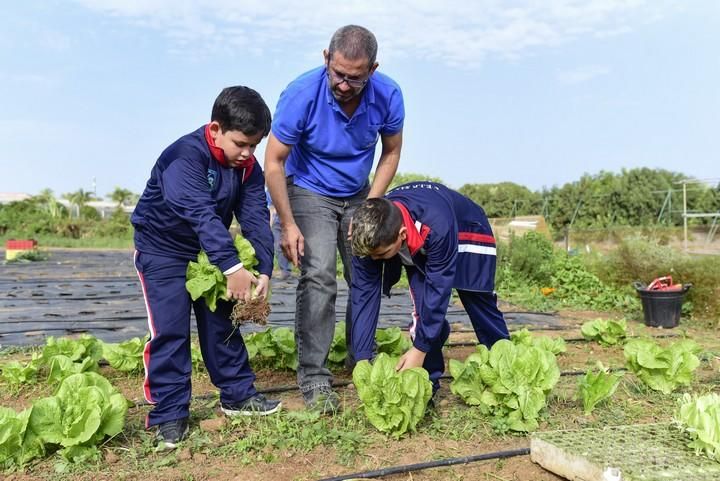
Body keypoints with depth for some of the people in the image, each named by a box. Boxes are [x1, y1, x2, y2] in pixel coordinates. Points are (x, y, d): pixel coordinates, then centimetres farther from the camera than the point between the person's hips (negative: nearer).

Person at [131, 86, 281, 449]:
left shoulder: (248, 167, -8)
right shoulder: (185, 155, -29)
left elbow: (256, 219, -13)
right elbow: (202, 214, -39)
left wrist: (263, 270, -25)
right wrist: (233, 267, -44)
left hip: (210, 251, 6)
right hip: (162, 248, -6)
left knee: (222, 322, 10)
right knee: (170, 330, -9)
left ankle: (237, 394, 23)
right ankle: (169, 413, 2)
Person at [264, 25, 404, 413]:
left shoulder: (388, 95, -17)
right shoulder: (302, 94, -26)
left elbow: (391, 152, -2)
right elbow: (274, 162, -18)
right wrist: (288, 225, -19)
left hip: (358, 195, 4)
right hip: (310, 193, -3)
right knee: (319, 276, -17)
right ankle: (314, 378, -9)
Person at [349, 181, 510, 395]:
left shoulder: (437, 227, -46)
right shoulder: (369, 235, -32)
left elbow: (438, 288, -39)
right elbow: (364, 293, -27)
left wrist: (420, 348, -34)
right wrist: (362, 357, -28)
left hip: (467, 235, -3)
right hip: (416, 251, 3)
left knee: (481, 304, 8)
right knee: (422, 305, -19)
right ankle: (429, 378, -3)